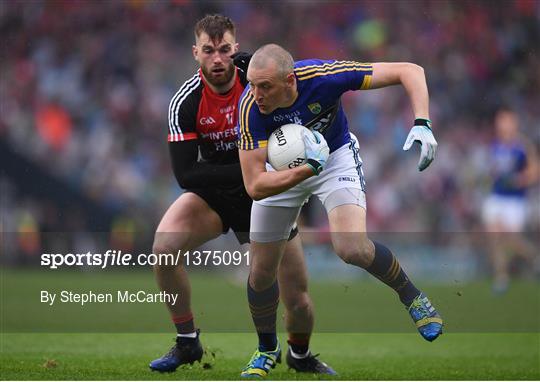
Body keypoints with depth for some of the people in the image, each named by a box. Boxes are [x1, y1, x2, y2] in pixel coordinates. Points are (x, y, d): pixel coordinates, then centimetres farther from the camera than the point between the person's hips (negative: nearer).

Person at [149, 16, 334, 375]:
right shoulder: (185, 102, -18)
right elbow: (185, 174, -23)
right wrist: (249, 170, -31)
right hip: (215, 193, 0)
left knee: (298, 298, -5)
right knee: (163, 246, -27)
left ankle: (301, 355, 30)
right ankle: (187, 342, -7)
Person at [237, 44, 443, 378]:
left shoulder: (325, 76, -35)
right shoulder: (251, 107, -33)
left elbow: (409, 71, -27)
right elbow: (255, 186, -32)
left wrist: (422, 124, -41)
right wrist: (309, 168, -43)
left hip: (336, 155, -2)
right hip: (282, 168, 2)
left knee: (352, 248, -26)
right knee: (261, 271, 5)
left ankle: (411, 296, 3)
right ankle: (267, 349, 33)